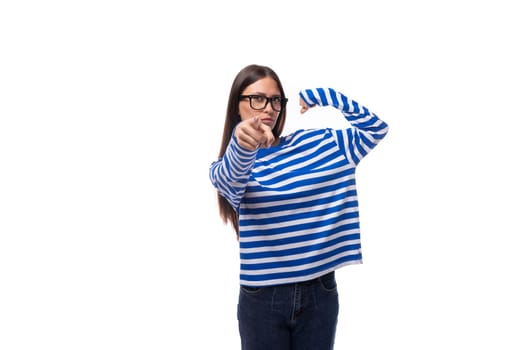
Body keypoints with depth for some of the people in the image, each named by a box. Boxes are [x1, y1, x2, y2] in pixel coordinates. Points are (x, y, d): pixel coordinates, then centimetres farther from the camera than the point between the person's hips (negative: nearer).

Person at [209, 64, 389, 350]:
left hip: (319, 294, 2)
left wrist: (325, 96, -3)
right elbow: (230, 179, -26)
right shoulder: (228, 167, -2)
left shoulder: (316, 144, 6)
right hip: (262, 299, -1)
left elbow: (375, 129, 8)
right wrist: (242, 145, -49)